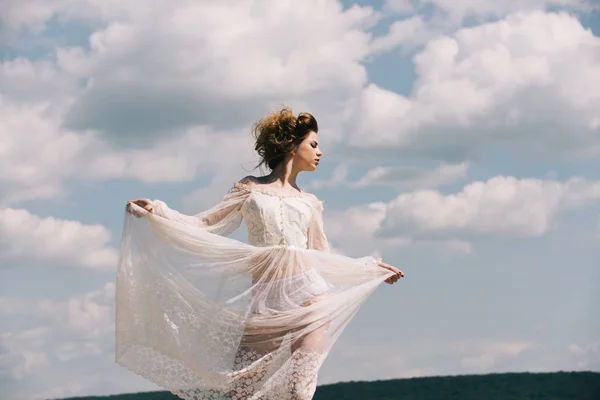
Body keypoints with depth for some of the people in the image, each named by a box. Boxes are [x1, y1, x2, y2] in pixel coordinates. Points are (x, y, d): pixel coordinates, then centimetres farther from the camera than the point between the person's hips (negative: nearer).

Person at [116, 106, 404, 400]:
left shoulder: (309, 202, 18)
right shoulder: (249, 189, 12)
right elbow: (204, 226, 9)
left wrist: (371, 267, 22)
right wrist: (157, 210, -2)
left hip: (308, 296, 1)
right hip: (265, 300, -1)